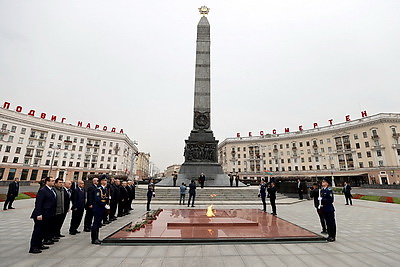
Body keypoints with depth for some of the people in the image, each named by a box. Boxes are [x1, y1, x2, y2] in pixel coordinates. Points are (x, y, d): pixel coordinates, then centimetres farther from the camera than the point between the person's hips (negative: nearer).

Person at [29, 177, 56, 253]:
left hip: (48, 215, 9)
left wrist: (53, 213, 13)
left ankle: (39, 245, 28)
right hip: (42, 215, -8)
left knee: (43, 230, 17)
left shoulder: (52, 190, 9)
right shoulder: (42, 191, -16)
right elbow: (38, 203, -19)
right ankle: (33, 248, 11)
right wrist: (39, 214, -22)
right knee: (37, 231, 1)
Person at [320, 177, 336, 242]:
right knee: (327, 223, 16)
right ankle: (329, 235, 27)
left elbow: (331, 200, -20)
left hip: (330, 209, -7)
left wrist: (322, 199, -21)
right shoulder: (322, 190, 8)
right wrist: (321, 204, 6)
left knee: (332, 223, 4)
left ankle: (333, 237, 15)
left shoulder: (329, 190, -15)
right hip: (324, 209, 8)